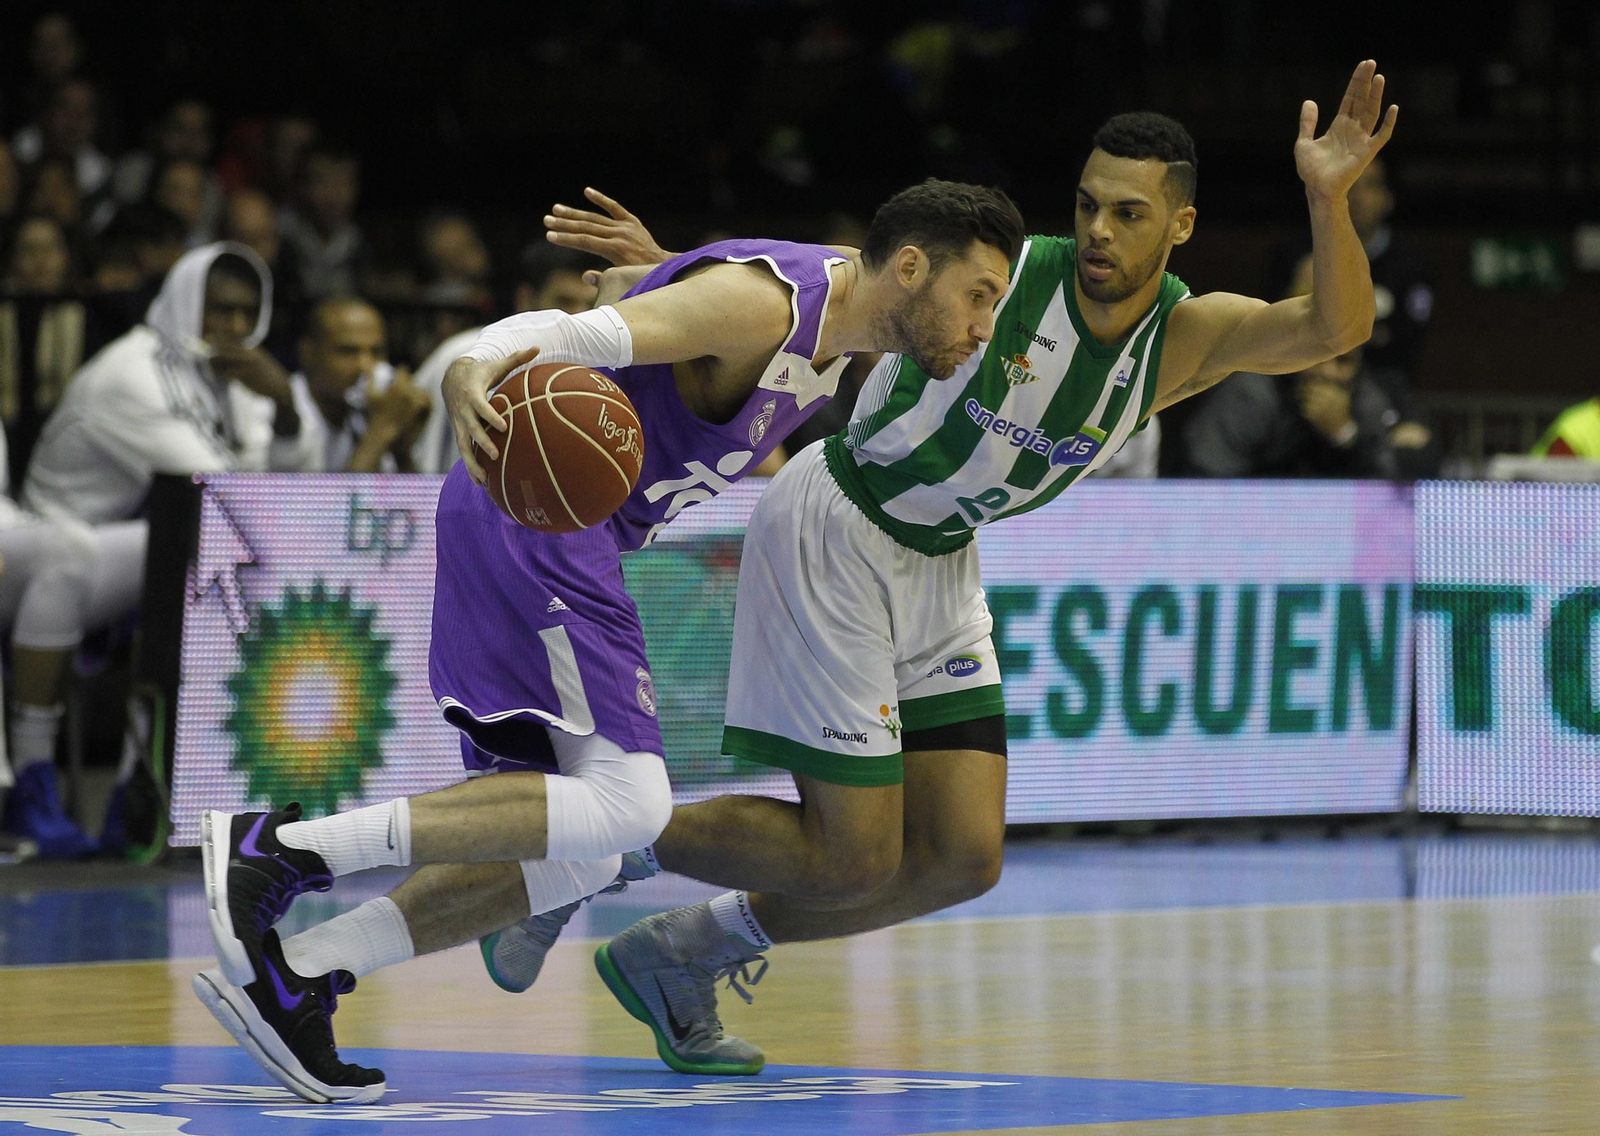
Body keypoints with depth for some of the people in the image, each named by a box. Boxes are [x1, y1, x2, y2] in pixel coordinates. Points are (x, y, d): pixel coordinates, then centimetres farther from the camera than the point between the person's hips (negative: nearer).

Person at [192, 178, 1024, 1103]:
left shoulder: (844, 343, 12)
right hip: (531, 509, -10)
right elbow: (577, 335, -30)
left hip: (574, 540, 10)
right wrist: (477, 372, -51)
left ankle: (286, 974, 2)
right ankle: (281, 848, -21)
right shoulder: (762, 300, -17)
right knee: (626, 808, -20)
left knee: (578, 858, 6)